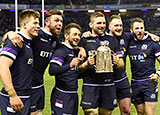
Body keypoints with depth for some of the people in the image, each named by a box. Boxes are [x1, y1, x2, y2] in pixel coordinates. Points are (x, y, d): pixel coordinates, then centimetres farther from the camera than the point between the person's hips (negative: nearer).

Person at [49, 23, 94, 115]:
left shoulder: (74, 52, 16)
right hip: (62, 96, -9)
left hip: (74, 94, 9)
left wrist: (87, 64, 5)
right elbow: (52, 71, -24)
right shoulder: (61, 51, -12)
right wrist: (70, 65, -34)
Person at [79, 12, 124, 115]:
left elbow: (122, 66, 13)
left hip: (109, 86, 3)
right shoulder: (84, 41, 4)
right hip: (90, 85, -3)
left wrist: (117, 62, -9)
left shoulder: (112, 40, 13)